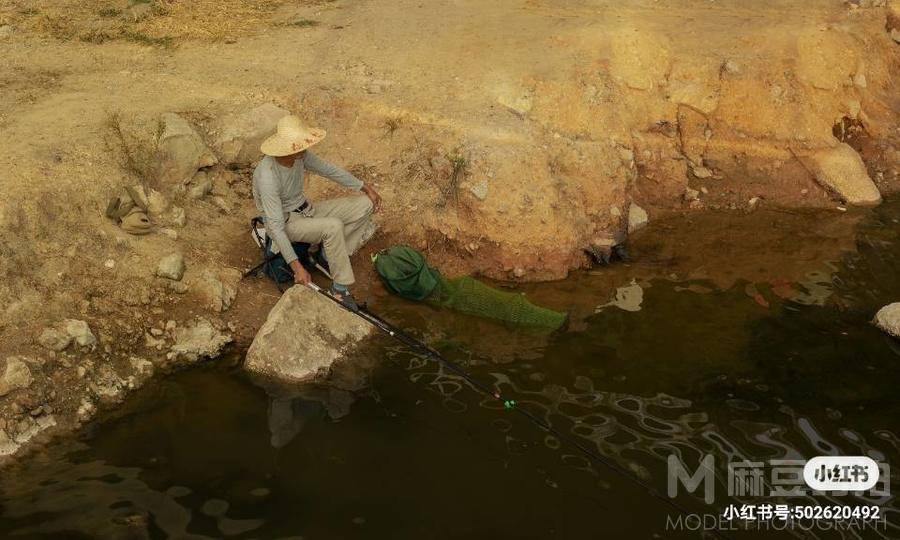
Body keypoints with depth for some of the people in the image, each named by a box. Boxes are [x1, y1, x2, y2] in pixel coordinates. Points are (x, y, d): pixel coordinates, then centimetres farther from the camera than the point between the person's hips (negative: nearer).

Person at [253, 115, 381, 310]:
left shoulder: (301, 155, -10)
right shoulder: (267, 176, -31)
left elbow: (328, 169, 7)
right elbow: (276, 226, -32)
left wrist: (365, 188, 7)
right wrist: (296, 266, -36)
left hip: (306, 209, 8)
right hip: (286, 222, -8)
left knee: (365, 205, -3)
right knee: (333, 226, -35)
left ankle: (327, 255, -2)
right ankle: (340, 288, -21)